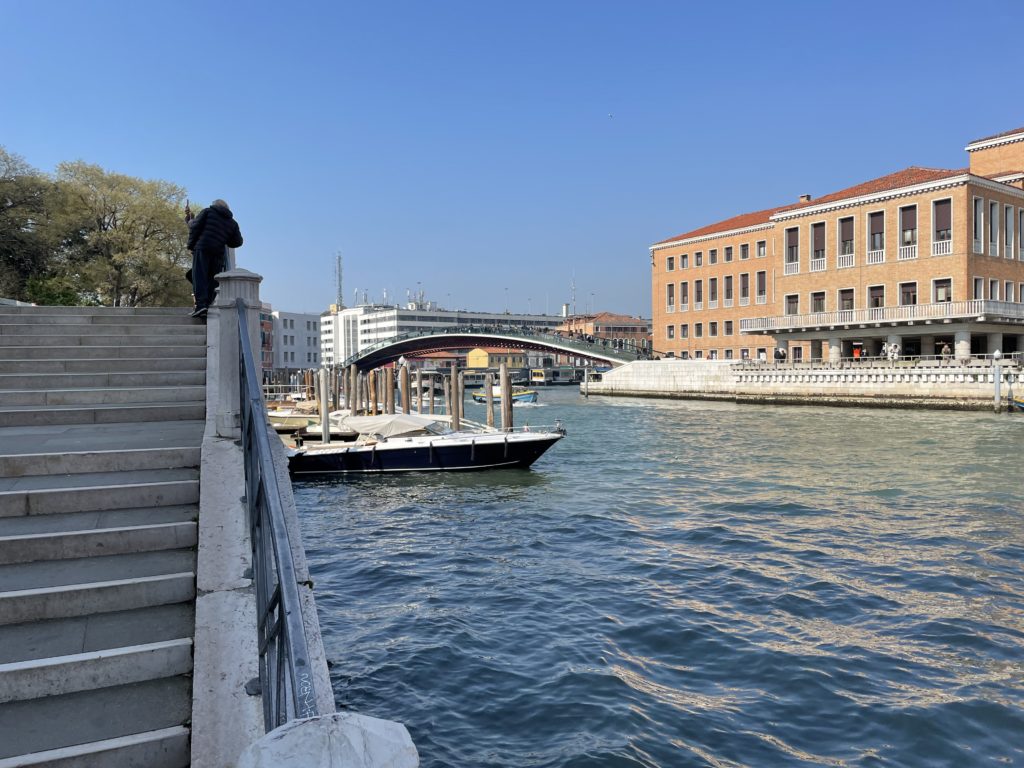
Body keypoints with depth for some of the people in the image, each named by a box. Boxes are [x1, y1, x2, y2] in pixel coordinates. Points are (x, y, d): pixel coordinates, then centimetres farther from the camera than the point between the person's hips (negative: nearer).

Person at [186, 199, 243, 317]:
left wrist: (191, 245, 7)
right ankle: (208, 304, -4)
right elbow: (237, 241, 15)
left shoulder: (207, 211, 11)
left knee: (199, 276, -8)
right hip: (219, 252, 3)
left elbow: (195, 227, 2)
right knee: (212, 279, 6)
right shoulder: (232, 223, 19)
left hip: (202, 247, -3)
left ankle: (201, 304, -22)